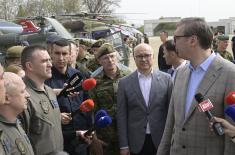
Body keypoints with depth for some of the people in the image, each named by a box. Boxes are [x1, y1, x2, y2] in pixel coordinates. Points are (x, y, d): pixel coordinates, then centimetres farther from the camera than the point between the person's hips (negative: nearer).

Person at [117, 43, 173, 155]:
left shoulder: (166, 79, 0)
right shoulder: (124, 82, 0)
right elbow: (121, 115, 0)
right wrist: (123, 145, -2)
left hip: (161, 140, 0)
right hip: (136, 142, 0)